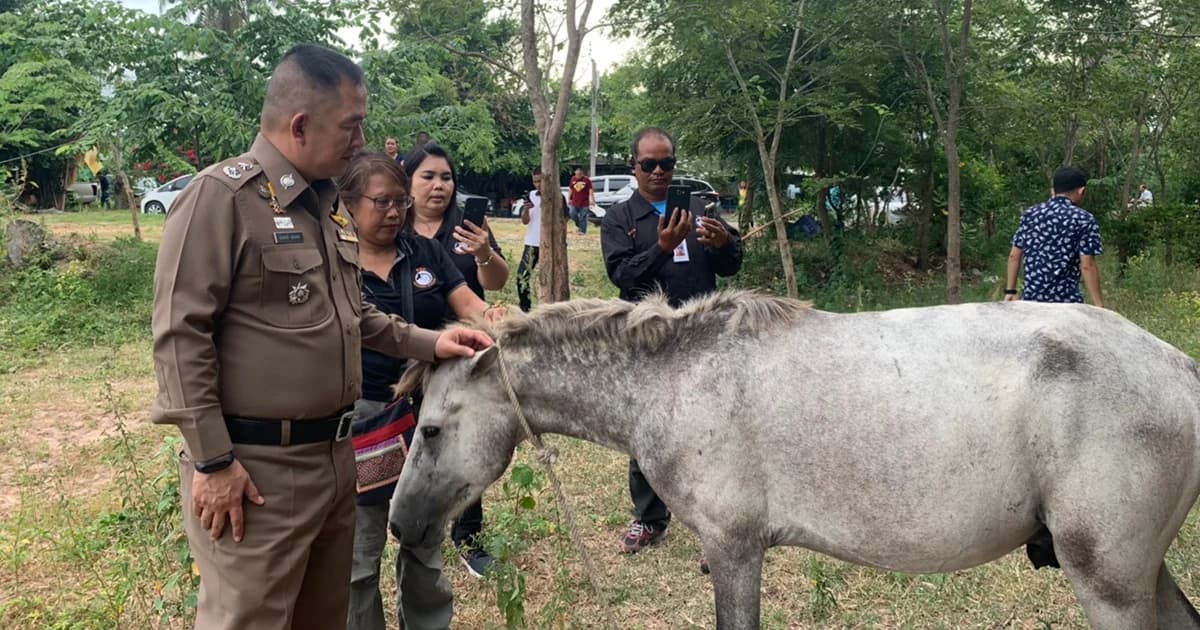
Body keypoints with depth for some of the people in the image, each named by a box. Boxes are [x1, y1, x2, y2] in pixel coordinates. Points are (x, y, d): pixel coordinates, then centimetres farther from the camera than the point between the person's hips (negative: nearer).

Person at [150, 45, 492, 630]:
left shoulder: (330, 206, 11)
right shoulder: (220, 196, -15)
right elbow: (180, 333, -17)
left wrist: (427, 343, 10)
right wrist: (212, 460, -18)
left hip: (335, 455, 8)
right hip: (254, 467, -8)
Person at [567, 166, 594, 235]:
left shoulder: (586, 180, -6)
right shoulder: (573, 179, 5)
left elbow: (590, 190, -7)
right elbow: (571, 190, 13)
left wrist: (592, 200, -13)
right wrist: (569, 199, 13)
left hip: (584, 203, -4)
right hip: (574, 202, 4)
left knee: (582, 217, -1)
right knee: (572, 214, -1)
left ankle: (582, 230, 9)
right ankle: (579, 225, 22)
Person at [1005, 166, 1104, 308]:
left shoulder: (1030, 214, 8)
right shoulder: (1083, 219, -6)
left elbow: (1014, 255, 10)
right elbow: (1087, 266, -11)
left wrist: (1010, 291, 17)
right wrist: (1099, 306, -7)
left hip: (1031, 298, 5)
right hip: (1066, 301, -5)